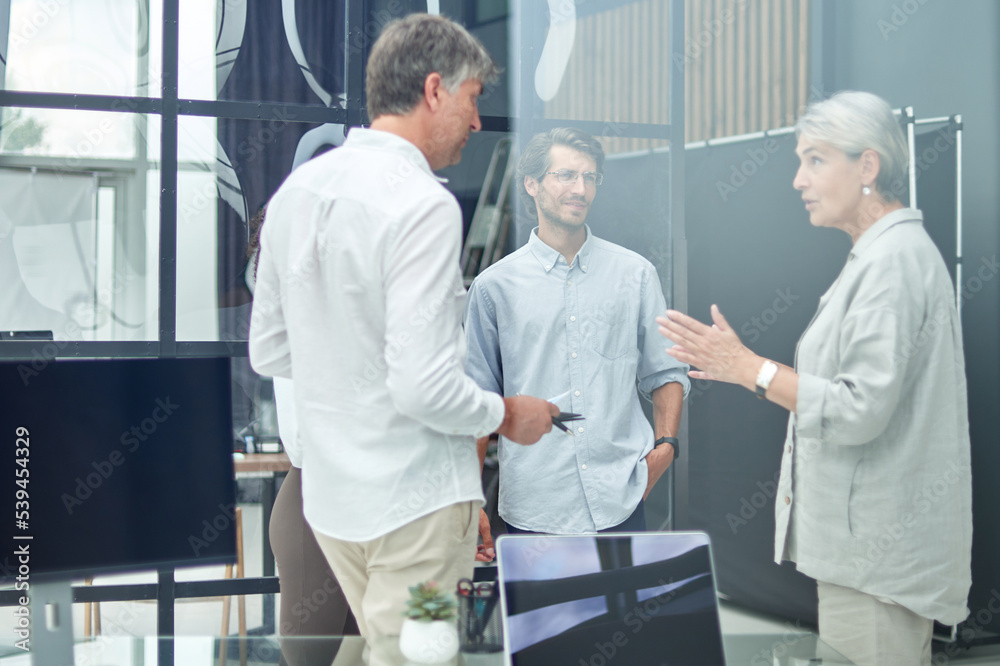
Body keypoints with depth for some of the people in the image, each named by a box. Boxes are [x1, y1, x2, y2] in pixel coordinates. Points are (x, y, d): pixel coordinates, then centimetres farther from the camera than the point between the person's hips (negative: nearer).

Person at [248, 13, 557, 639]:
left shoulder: (297, 188, 5)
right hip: (415, 502, -8)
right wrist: (505, 414, -7)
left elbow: (268, 352, 12)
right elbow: (424, 386, -24)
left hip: (329, 492, 8)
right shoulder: (423, 205, -20)